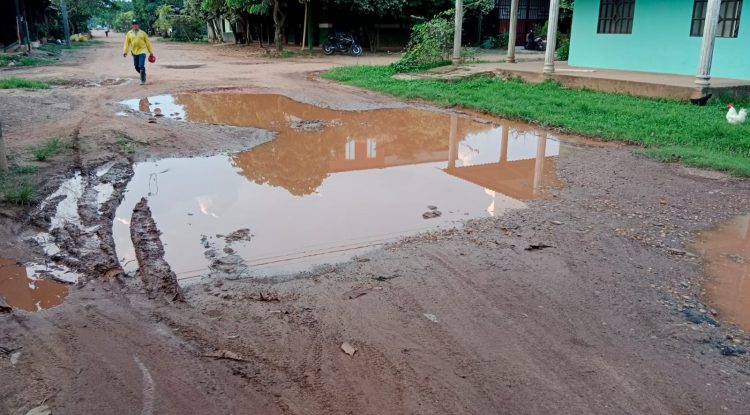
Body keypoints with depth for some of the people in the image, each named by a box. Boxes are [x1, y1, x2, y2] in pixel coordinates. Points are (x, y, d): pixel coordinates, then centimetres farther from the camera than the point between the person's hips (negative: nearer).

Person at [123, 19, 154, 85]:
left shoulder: (143, 33, 3)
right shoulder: (129, 33, 5)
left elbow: (147, 42, 7)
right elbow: (127, 43, 3)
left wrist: (150, 51, 8)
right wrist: (125, 51, -6)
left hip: (142, 51, -3)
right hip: (134, 52, 3)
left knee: (141, 66, -13)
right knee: (136, 67, 9)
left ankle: (143, 80, -1)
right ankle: (143, 75, 36)